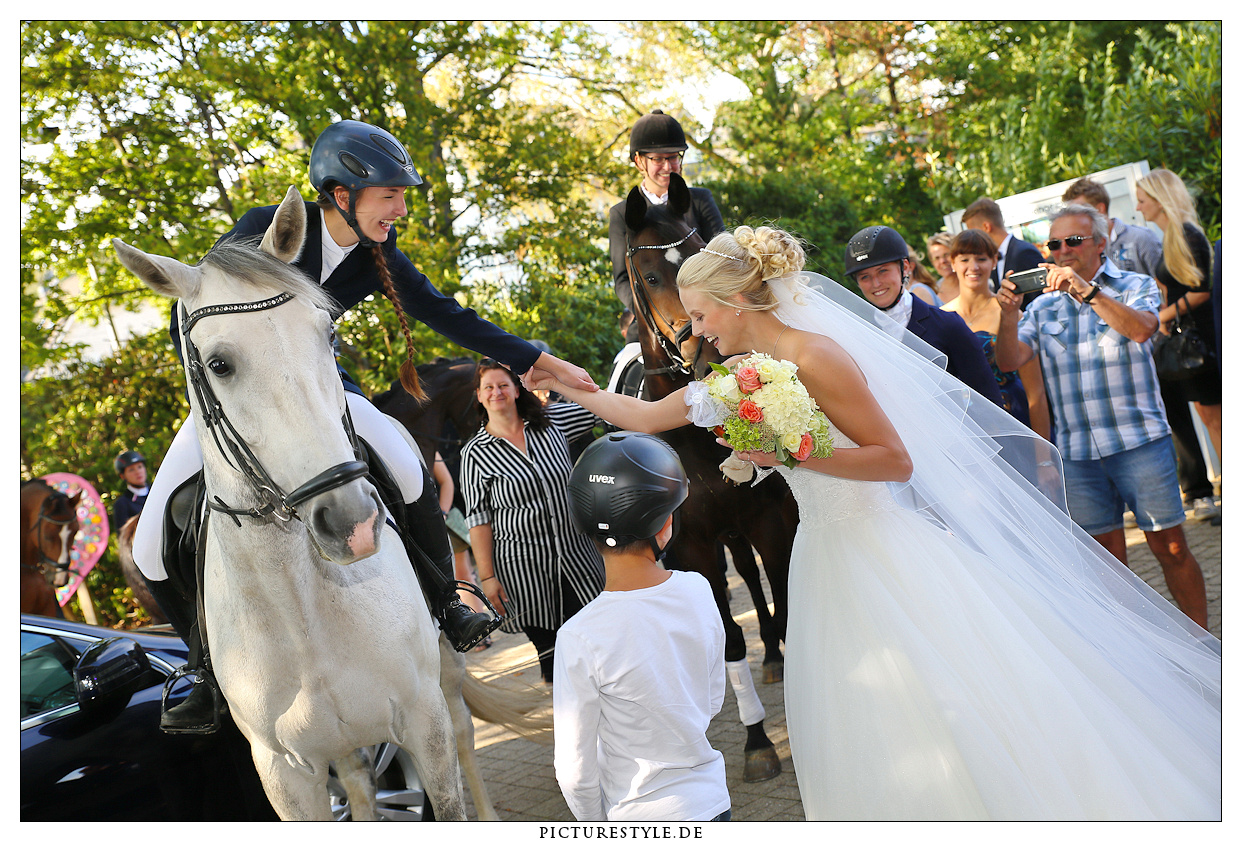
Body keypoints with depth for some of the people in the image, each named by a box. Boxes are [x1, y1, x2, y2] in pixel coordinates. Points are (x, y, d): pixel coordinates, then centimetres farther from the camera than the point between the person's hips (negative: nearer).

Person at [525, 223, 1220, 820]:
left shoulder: (815, 358, -19)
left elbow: (897, 460, -19)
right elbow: (650, 416, 18)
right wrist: (576, 389, 16)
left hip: (888, 550, -8)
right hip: (827, 552, 8)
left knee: (936, 701, -3)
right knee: (857, 726, 12)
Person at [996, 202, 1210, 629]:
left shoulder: (1135, 287, 3)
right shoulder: (1043, 307, 12)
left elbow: (1140, 328, -17)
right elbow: (1010, 361, 1)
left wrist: (1086, 291, -24)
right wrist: (1009, 316, -17)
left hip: (1138, 440, -3)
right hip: (1076, 450, 3)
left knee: (1170, 546, 0)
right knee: (1107, 555, 9)